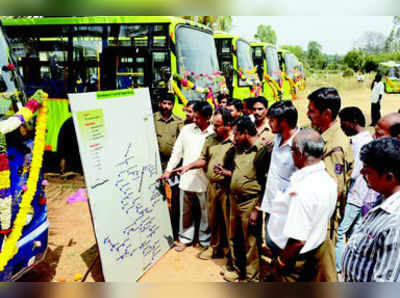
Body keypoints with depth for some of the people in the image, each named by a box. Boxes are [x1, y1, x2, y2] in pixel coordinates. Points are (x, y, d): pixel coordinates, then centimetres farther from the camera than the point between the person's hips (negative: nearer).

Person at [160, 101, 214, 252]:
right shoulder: (186, 129, 2)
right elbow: (177, 151, 8)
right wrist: (169, 170, 6)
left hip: (205, 179, -3)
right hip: (187, 178, 3)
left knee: (206, 212, 11)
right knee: (185, 211, 16)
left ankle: (205, 240, 29)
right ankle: (185, 237, 35)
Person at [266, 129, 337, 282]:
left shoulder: (302, 190, -33)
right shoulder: (329, 181, -5)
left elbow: (297, 240, -31)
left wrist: (281, 263, -15)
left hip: (295, 258, -8)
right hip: (317, 250, 8)